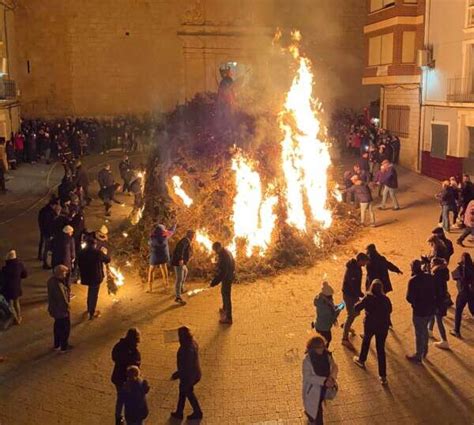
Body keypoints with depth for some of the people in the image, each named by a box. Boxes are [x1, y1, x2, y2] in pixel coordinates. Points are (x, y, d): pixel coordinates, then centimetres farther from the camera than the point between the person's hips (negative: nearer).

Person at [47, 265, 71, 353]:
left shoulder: (51, 280, -8)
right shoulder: (58, 286, -36)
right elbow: (63, 300, -28)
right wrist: (66, 309, -15)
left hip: (54, 309, 9)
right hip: (61, 310, -9)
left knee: (58, 326, 26)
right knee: (65, 328, 13)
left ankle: (57, 345, 43)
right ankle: (64, 347, 30)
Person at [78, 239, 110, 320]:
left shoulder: (82, 253, -3)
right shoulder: (98, 252, -17)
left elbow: (80, 264, 6)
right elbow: (107, 260, -4)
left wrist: (82, 275, 18)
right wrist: (104, 253, 15)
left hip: (86, 276, 6)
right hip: (95, 276, -5)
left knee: (90, 293, 27)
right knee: (94, 295, 5)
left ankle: (89, 309, 41)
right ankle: (91, 313, 8)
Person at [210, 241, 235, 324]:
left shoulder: (222, 256, -25)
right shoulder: (227, 251, 6)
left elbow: (220, 271, -27)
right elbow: (232, 263, 18)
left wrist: (214, 282, -21)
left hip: (227, 277, -10)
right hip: (231, 275, 10)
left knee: (226, 296, -3)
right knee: (224, 292, 29)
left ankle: (228, 318, 3)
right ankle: (225, 309, 50)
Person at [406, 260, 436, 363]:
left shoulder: (413, 280, -20)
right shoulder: (430, 277, -2)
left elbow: (409, 297, -18)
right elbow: (434, 292, 6)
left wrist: (414, 303, 2)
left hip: (419, 310, -6)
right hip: (430, 309, 6)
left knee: (419, 333, 8)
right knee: (424, 330, 25)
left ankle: (418, 356, 20)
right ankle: (424, 351, 40)